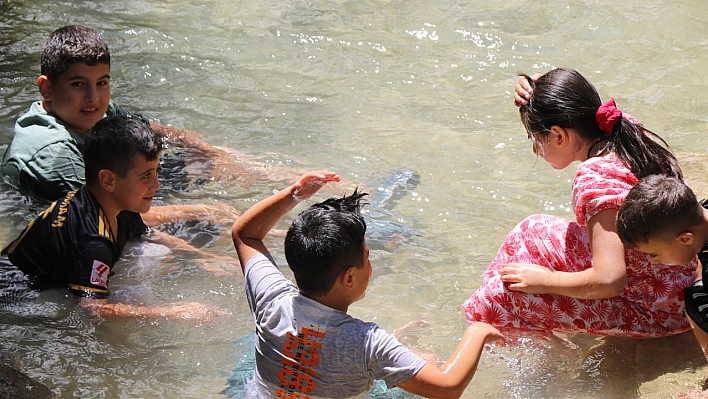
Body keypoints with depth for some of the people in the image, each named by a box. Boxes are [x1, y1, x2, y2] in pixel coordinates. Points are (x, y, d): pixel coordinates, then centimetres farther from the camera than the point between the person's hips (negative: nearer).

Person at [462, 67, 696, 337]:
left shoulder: (596, 177, -29)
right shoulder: (636, 137, -3)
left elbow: (609, 279, -33)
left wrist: (544, 279, -17)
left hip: (651, 310, -10)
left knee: (505, 292, -7)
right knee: (534, 229, 16)